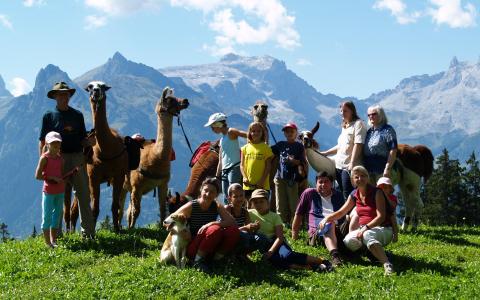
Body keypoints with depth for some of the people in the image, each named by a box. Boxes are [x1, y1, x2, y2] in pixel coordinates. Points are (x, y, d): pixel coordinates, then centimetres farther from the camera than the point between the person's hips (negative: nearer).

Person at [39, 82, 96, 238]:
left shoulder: (77, 115, 11)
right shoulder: (49, 116, 3)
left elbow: (83, 139, 13)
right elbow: (42, 142, 1)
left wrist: (89, 142, -10)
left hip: (77, 158, 2)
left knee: (83, 194, 2)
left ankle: (88, 231, 8)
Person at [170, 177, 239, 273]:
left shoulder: (217, 207, 2)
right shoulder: (191, 206, -9)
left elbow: (232, 222, -15)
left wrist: (211, 224, -26)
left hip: (209, 250, 4)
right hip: (192, 249, -4)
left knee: (234, 230, -18)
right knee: (215, 229, -30)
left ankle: (216, 259, -5)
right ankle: (198, 261, -15)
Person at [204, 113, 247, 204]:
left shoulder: (231, 132, -4)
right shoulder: (221, 140, 20)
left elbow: (248, 135, -18)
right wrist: (217, 176, 21)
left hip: (234, 168, -9)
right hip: (224, 170, 9)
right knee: (226, 199, 7)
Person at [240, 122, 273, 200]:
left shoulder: (266, 148, 3)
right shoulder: (245, 148, 10)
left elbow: (268, 166, -1)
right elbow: (242, 165, 7)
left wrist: (262, 180, -12)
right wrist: (244, 177, -9)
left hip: (262, 185, -2)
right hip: (248, 184, 2)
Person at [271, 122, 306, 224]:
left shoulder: (299, 146, 4)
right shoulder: (280, 144, 14)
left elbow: (303, 162, -1)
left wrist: (294, 161, -18)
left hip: (293, 178, -3)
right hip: (280, 177, 3)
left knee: (293, 204, -4)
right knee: (280, 204, 6)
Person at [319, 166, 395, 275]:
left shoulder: (376, 192, -9)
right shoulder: (354, 195, 8)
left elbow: (381, 216, -17)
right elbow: (341, 212, 15)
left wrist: (366, 227, -29)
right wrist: (326, 219, -3)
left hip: (383, 229, -6)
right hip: (364, 229, 6)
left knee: (367, 235, -40)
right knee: (348, 241, -26)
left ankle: (387, 264, -48)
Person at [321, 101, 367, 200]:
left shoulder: (358, 124, -5)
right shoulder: (344, 127, 22)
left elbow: (358, 144, -15)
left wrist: (352, 163, -22)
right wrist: (325, 153, 26)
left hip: (349, 167, -9)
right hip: (339, 166, 9)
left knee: (348, 195, -13)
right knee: (341, 194, 7)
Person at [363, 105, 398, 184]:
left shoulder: (387, 130, -5)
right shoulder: (369, 131, 17)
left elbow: (393, 150, -12)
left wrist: (388, 168, -18)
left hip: (381, 171, -7)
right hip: (369, 170, 7)